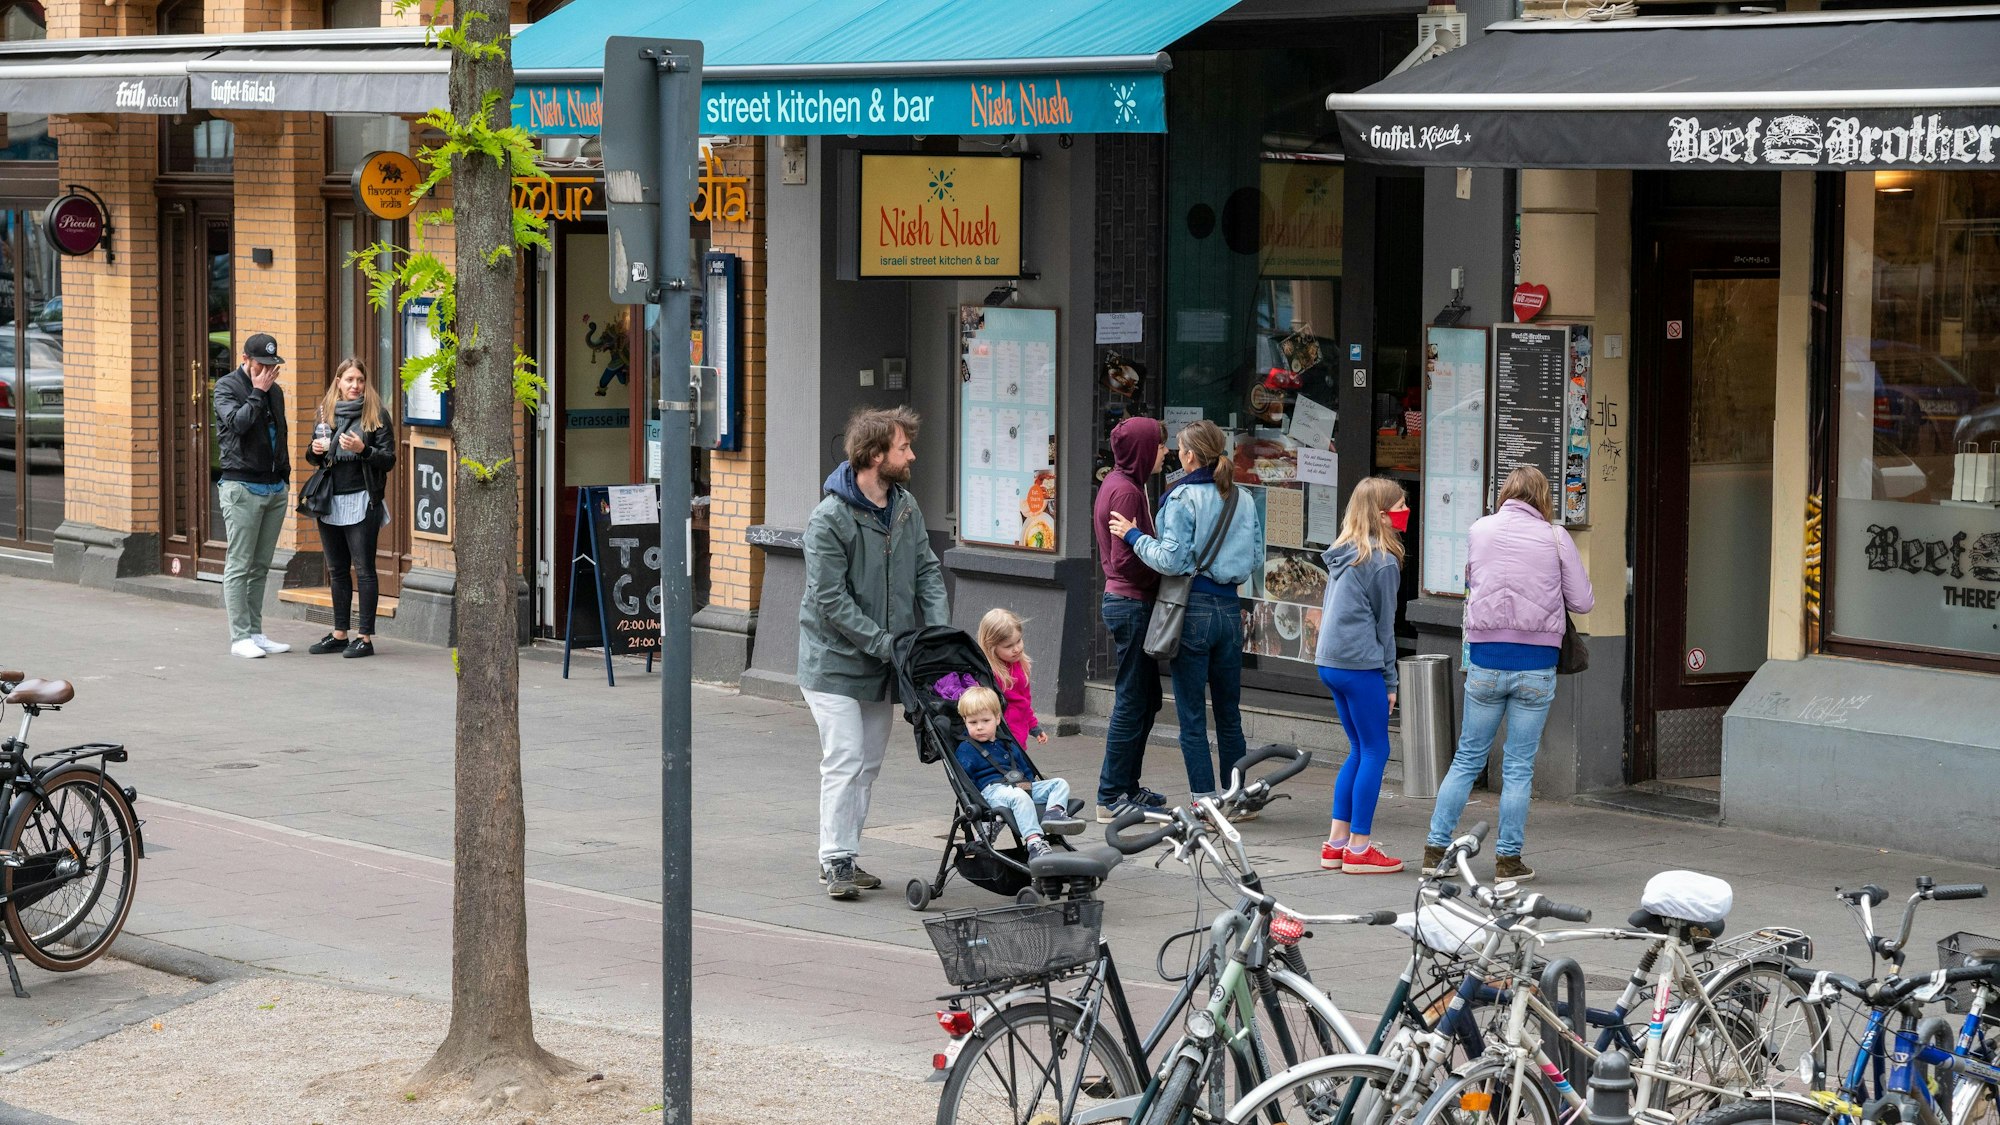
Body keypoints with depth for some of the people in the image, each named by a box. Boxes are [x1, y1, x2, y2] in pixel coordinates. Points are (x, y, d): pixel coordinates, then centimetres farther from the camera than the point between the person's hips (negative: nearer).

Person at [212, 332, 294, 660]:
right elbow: (238, 421, -20)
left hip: (275, 488, 6)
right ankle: (240, 637, -6)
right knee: (239, 566, -6)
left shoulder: (274, 390, 16)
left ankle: (255, 632, 12)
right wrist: (258, 392, -12)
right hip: (242, 487, -6)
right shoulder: (227, 387, -2)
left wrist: (285, 476, 19)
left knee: (261, 567, 8)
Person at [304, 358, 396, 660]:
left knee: (363, 569, -4)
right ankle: (339, 634, 18)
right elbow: (313, 457, 21)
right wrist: (315, 450, -1)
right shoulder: (326, 412, 12)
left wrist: (362, 449, -21)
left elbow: (389, 459, -5)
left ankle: (366, 637, -1)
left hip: (361, 502, -5)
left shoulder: (375, 414, -3)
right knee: (337, 570, 11)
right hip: (329, 500, 5)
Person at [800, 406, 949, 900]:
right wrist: (886, 644, -22)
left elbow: (927, 571, 9)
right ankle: (836, 861, -6)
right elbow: (830, 601, -20)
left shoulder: (906, 507, 4)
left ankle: (845, 857, 20)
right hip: (835, 662, -7)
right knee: (845, 761, -11)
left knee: (869, 763, 11)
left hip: (882, 665, 7)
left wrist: (939, 631, -8)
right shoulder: (830, 520, -19)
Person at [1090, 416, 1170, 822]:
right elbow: (1126, 559, -21)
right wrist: (1168, 572, -10)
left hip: (1124, 601, 10)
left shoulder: (1120, 484, 15)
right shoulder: (1125, 491, -16)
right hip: (1131, 602, -10)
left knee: (1147, 698, 16)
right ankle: (1112, 797, 0)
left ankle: (1126, 787, 23)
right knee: (1132, 701, -5)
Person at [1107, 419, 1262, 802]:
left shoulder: (1183, 498, -11)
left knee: (1192, 716, 0)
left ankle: (1205, 799, -1)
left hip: (1193, 611, -6)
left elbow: (1171, 560, -14)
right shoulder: (1243, 500, 7)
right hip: (1229, 609, 6)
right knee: (1229, 713, 14)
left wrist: (1134, 536, -2)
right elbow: (1256, 557, 13)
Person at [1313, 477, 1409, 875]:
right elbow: (1384, 625, -8)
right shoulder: (1383, 562, -11)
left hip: (1330, 662, 9)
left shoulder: (1342, 554, 12)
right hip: (1360, 666, -8)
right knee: (1375, 751, 0)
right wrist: (1390, 681, 0)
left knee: (1360, 750, 16)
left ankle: (1336, 843, 15)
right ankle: (1359, 849, 0)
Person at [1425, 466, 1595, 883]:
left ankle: (1436, 848, 13)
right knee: (1519, 766, 5)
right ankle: (1508, 858, 7)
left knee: (1468, 758, 12)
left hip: (1486, 659, 2)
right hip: (1537, 663, -2)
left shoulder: (1480, 529, 3)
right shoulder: (1555, 537, -2)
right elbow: (1582, 601, 1)